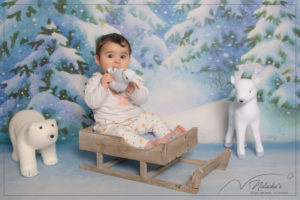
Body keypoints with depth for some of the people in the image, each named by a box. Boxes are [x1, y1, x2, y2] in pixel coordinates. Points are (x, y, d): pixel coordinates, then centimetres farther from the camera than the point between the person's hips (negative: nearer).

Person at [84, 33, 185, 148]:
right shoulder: (96, 80, -6)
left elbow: (143, 99, -5)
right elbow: (92, 103, -18)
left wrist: (132, 89, -26)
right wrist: (103, 86, -30)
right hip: (111, 125, -6)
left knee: (153, 118, 3)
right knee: (121, 132, -33)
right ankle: (150, 144, -39)